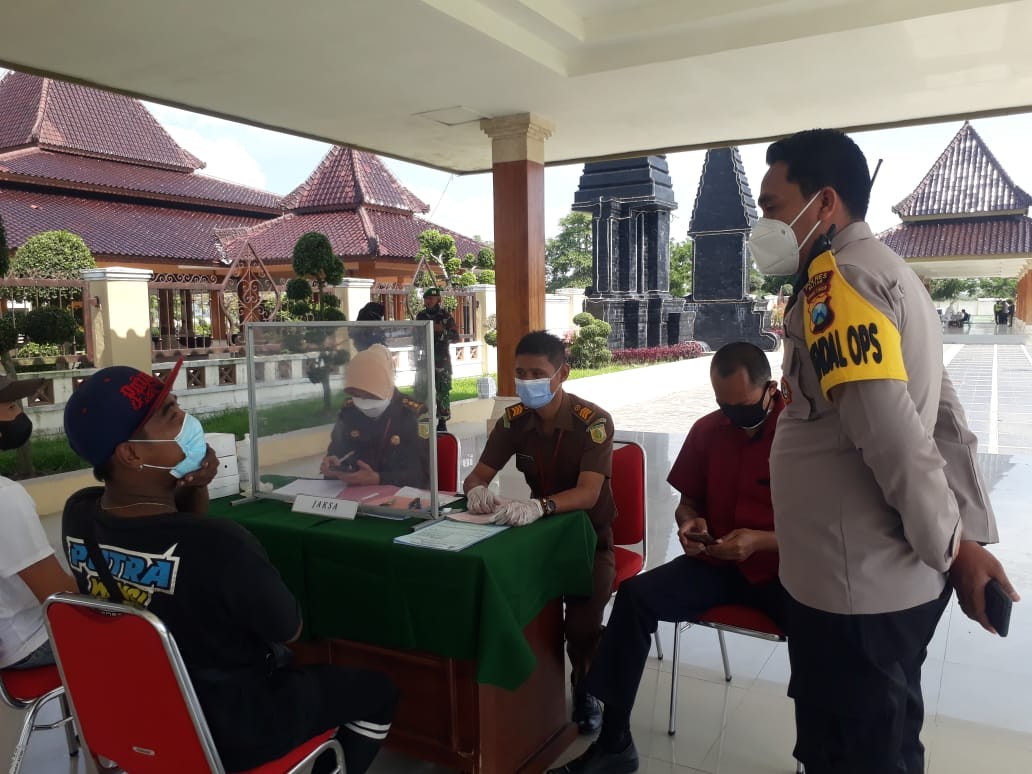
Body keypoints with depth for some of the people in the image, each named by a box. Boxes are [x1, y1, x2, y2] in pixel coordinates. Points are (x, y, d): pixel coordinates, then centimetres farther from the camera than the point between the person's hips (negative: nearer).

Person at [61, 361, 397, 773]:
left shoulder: (78, 515, -14)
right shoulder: (219, 542, -37)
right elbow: (289, 629, -18)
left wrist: (194, 492, -12)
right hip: (227, 731, -7)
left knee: (280, 660, 33)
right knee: (377, 691, 13)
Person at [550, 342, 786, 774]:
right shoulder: (707, 430, 3)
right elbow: (687, 501, 17)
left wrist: (761, 541, -24)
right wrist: (690, 523, -7)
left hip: (784, 568, -3)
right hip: (717, 563, 4)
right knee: (635, 595, -18)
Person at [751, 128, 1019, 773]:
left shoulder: (836, 277, -17)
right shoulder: (890, 273, 14)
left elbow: (891, 433, -24)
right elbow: (943, 417, 15)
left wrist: (953, 548, -13)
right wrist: (972, 539, 15)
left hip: (854, 584, -9)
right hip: (891, 576, 9)